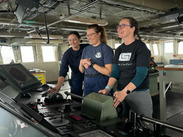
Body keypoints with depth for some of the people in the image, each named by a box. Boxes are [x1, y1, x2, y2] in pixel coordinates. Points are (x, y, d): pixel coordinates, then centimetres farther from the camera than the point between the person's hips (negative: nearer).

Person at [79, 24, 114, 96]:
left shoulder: (106, 49, -8)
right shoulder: (86, 49, 10)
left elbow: (108, 72, -16)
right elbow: (81, 71, 13)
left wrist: (92, 64, -16)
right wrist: (81, 63, -7)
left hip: (101, 83, -5)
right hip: (87, 83, 5)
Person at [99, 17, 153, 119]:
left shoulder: (141, 47, -8)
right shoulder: (119, 50, 10)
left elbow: (141, 74, -18)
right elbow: (115, 72, 4)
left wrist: (125, 91, -28)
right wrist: (108, 88, -13)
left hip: (139, 93, -5)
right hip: (121, 92, 6)